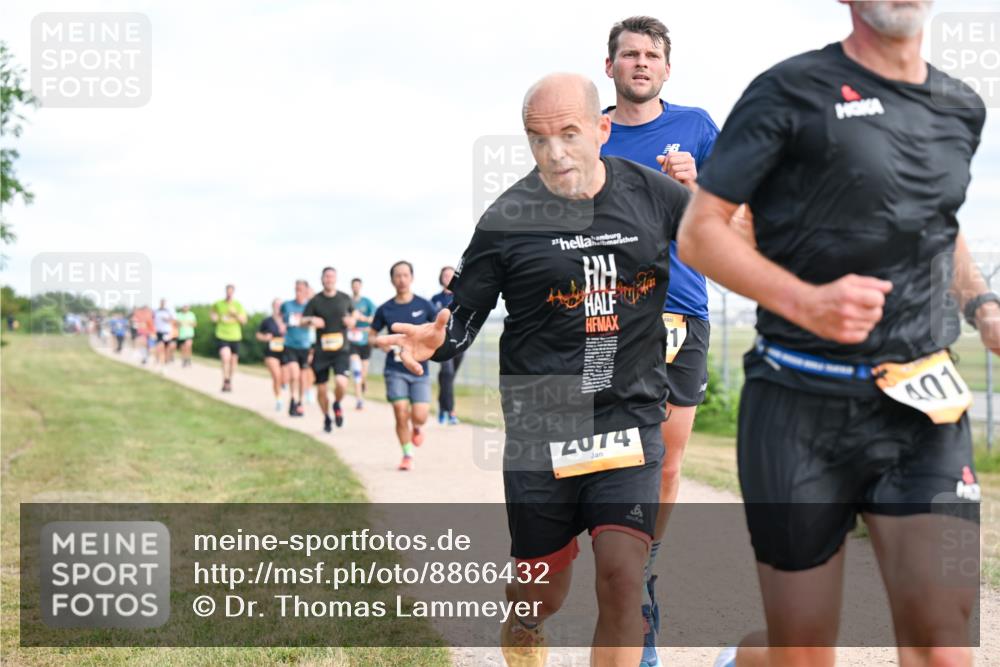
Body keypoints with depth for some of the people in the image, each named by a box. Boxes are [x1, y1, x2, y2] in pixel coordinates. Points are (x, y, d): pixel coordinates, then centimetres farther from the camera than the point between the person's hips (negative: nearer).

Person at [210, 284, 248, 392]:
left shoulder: (238, 305, 3)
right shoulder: (218, 304, 2)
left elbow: (244, 320, 2)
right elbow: (213, 316, 18)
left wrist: (235, 314, -15)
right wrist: (214, 317, -5)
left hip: (235, 336, 2)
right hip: (222, 336, -2)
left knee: (234, 359, 12)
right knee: (225, 358, -21)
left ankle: (230, 381, 33)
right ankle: (225, 382, -13)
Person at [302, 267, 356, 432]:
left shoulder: (345, 299, 6)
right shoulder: (315, 301, 1)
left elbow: (353, 315, 22)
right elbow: (302, 320, 3)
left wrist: (351, 321, -1)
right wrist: (311, 320, -18)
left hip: (341, 350, 0)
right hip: (321, 352, 0)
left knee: (341, 383, -22)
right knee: (321, 389, 4)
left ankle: (337, 404, 11)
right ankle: (326, 417, 30)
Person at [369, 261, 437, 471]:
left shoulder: (423, 305, 0)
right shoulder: (385, 309, 2)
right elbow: (372, 335, 12)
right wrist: (378, 342, -10)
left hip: (419, 369, 0)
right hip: (395, 370, 0)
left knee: (419, 416, -10)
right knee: (401, 414, -9)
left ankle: (416, 428, 28)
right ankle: (407, 455, 11)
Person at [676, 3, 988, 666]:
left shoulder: (963, 108, 11)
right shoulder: (792, 90, -5)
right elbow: (700, 233, -7)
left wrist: (983, 306, 11)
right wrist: (804, 301, -21)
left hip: (922, 407, 4)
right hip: (803, 406, -4)